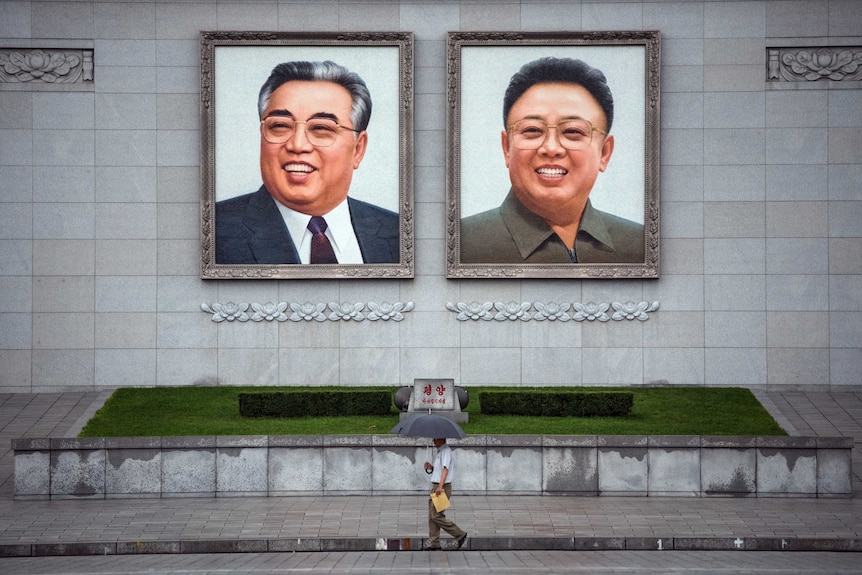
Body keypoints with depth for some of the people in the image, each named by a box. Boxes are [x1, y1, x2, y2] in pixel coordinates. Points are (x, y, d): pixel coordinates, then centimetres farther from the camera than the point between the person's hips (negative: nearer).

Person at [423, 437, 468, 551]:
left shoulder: (446, 451, -13)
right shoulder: (440, 451, 18)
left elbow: (445, 468, -23)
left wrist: (440, 486, -32)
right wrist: (431, 467, 4)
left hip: (443, 487, -10)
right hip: (435, 487, 10)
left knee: (437, 516, -10)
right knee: (432, 517, 7)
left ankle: (460, 535, -2)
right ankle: (434, 544, 10)